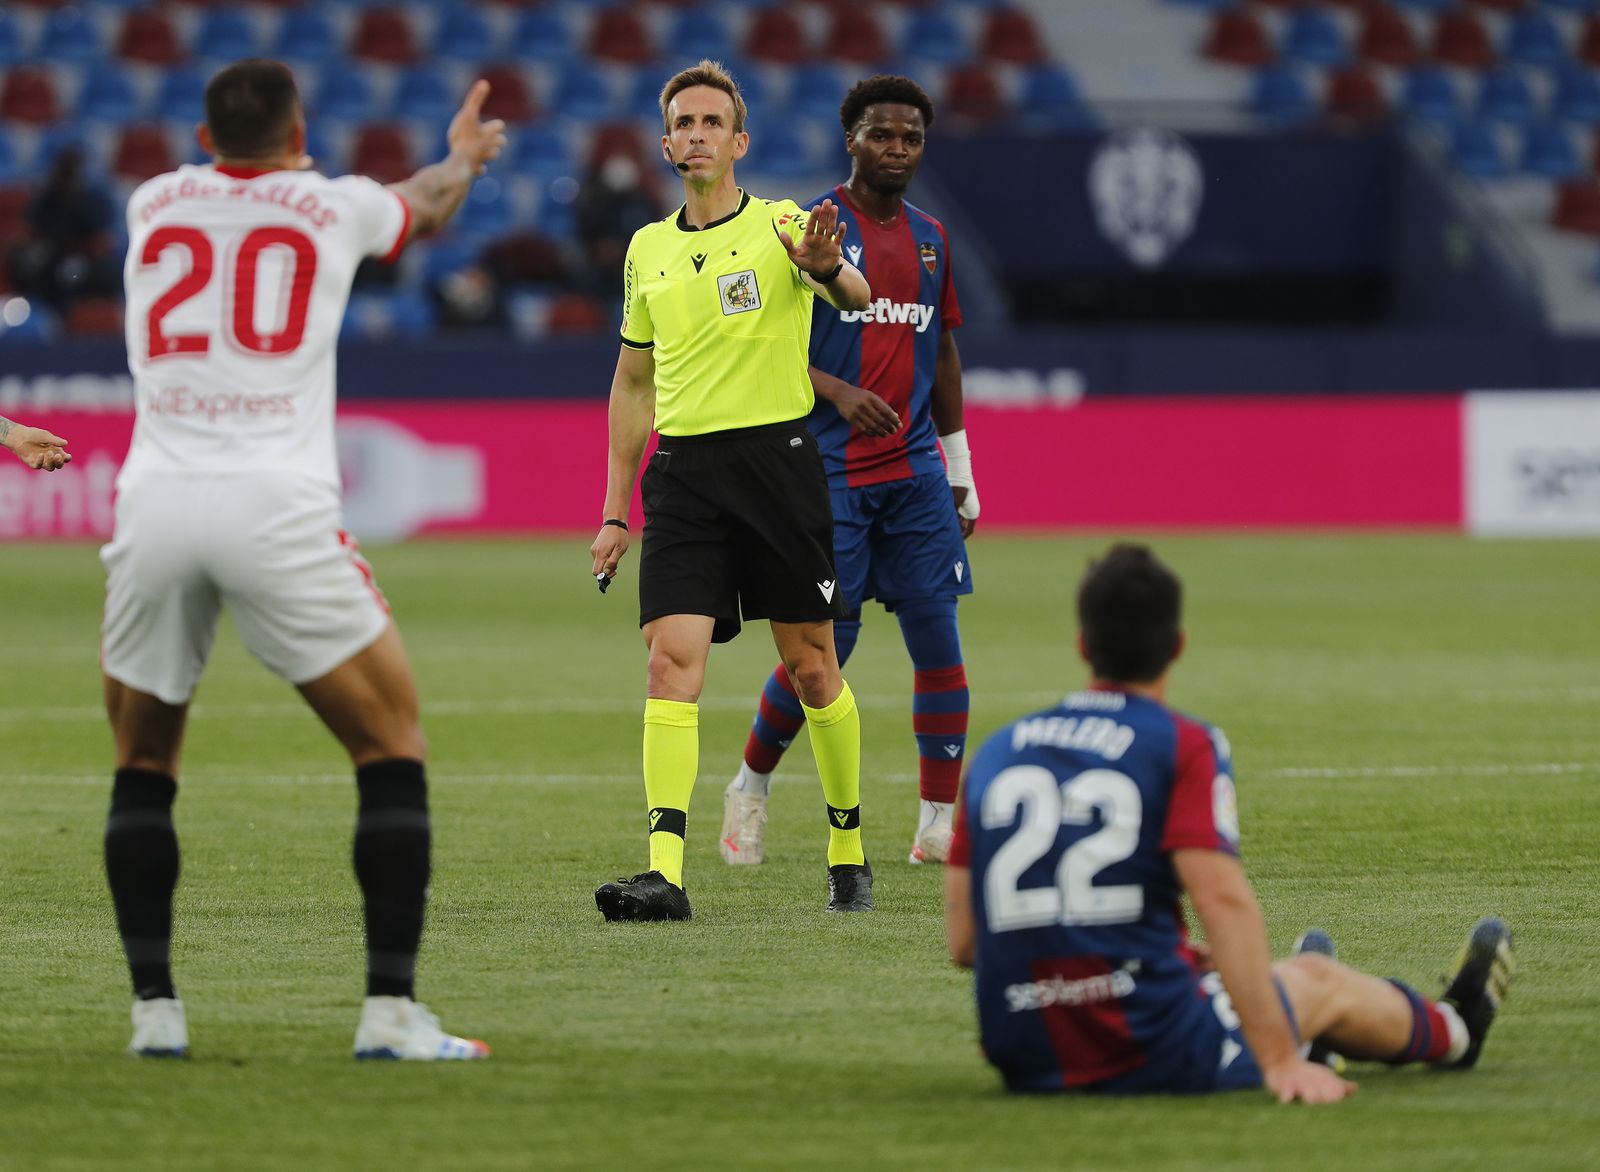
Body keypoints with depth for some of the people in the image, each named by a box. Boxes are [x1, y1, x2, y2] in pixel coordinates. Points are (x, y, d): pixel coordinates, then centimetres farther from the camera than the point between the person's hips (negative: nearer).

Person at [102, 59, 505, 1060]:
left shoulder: (153, 204, 18)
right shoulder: (335, 205, 11)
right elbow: (428, 209, 36)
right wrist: (465, 152, 60)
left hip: (157, 502, 3)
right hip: (279, 510, -3)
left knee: (143, 763, 19)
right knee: (392, 745, 7)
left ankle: (154, 1009, 11)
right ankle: (392, 1013, -2)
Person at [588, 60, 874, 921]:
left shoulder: (781, 226, -1)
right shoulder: (648, 250, 13)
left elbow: (855, 296, -21)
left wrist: (826, 268, -45)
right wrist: (615, 512, 17)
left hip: (776, 456, -3)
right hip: (681, 471, 3)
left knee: (811, 667, 5)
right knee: (671, 658, -12)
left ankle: (849, 852, 22)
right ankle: (664, 873, -21)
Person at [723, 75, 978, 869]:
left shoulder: (931, 237, 14)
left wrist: (961, 469, 19)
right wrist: (836, 391, -21)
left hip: (915, 474, 5)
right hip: (829, 473, -5)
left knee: (938, 639, -3)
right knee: (824, 650, -5)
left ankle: (938, 826, 1)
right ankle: (750, 785, 19)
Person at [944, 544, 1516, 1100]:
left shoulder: (995, 752, 4)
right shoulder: (1184, 746, -9)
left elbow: (961, 942, 5)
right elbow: (1222, 899, -20)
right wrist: (1281, 1063, -19)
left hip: (1022, 1059, 5)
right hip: (1153, 1056, -5)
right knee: (1318, 978, 26)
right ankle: (1454, 1028, 56)